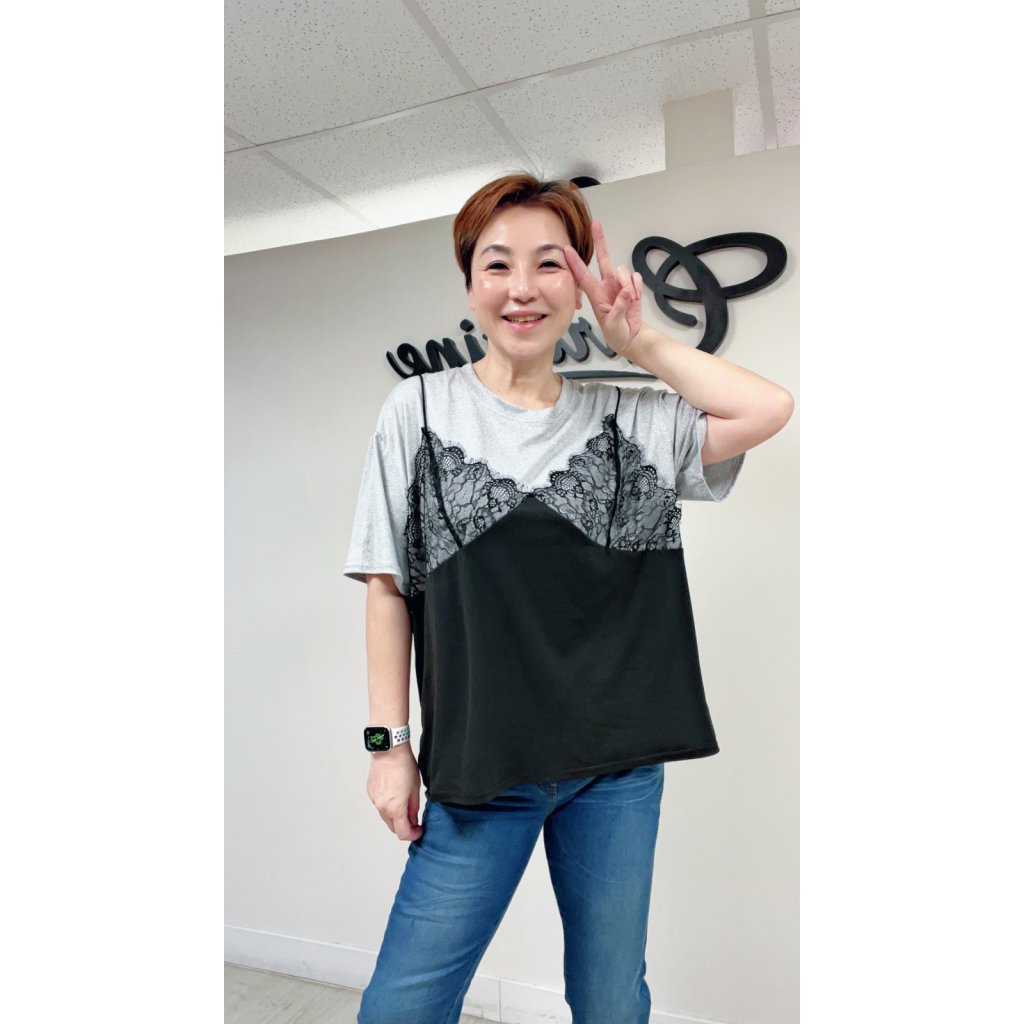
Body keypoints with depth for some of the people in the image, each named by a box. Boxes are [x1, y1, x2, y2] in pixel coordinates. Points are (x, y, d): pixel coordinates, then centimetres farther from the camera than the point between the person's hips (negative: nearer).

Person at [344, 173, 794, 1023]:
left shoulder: (626, 420, 4)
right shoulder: (421, 408, -1)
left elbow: (769, 409, -8)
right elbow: (388, 584, -2)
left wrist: (638, 340, -4)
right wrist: (389, 743, -3)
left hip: (621, 762, 2)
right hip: (481, 764, -1)